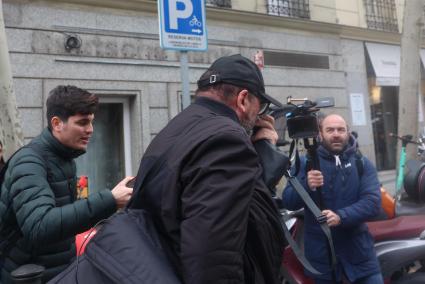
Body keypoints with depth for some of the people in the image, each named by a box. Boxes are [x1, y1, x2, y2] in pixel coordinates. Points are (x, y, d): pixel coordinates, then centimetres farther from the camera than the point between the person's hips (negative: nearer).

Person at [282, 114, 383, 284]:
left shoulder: (362, 164, 3)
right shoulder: (306, 163, 0)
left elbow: (373, 202, -10)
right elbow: (288, 202, -6)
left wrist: (341, 217, -26)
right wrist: (307, 186, -27)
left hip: (358, 249, 1)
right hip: (320, 251, -1)